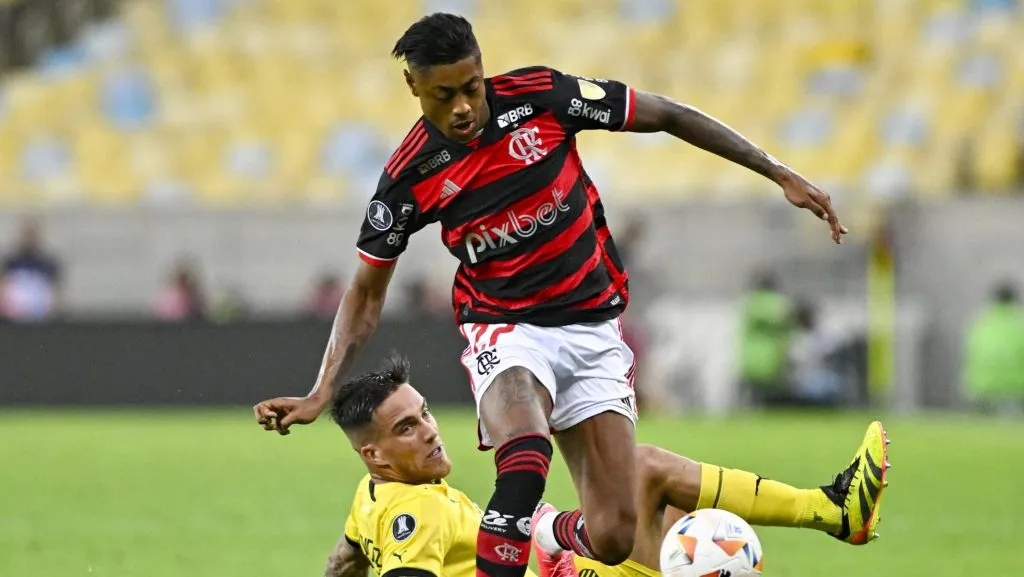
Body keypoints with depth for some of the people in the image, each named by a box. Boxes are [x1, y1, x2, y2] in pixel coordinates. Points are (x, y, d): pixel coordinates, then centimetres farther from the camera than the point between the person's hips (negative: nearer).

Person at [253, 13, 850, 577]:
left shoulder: (540, 96, -11)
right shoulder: (410, 177, -9)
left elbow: (666, 115, -1)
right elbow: (367, 291, 4)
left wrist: (780, 174, -2)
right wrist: (322, 394, -6)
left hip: (594, 328, 2)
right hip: (507, 332, -2)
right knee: (525, 467, -36)